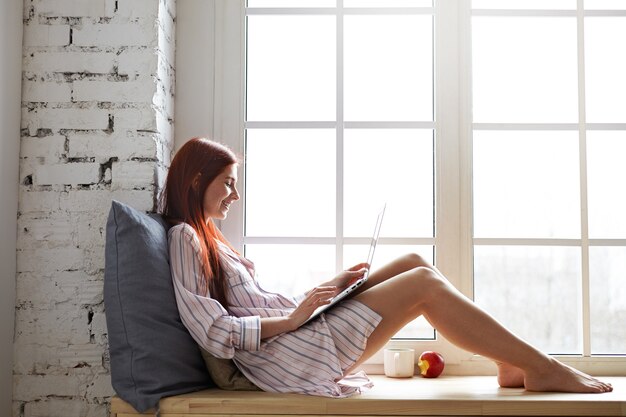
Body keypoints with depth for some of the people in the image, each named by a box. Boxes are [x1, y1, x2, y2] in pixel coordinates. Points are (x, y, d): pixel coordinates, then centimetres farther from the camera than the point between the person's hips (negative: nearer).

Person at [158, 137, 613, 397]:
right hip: (290, 358, -10)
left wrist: (331, 287, 8)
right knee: (425, 285, -11)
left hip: (296, 333, 10)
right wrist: (293, 318, -16)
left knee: (416, 264, 5)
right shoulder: (184, 238, -9)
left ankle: (513, 362, 8)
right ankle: (543, 369, -1)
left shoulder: (208, 239, 21)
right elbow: (215, 334, -20)